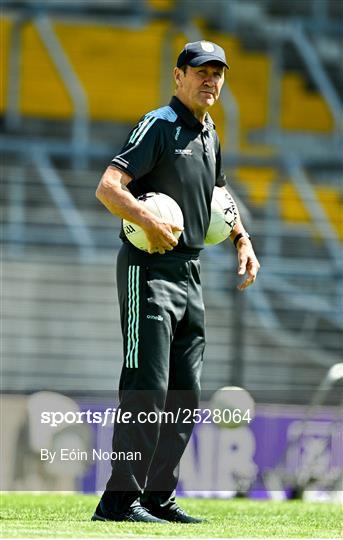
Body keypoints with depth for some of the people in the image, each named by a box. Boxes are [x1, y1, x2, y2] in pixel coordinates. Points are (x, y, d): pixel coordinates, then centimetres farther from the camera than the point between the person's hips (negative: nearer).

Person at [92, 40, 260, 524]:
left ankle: (158, 497, 16)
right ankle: (120, 500, -12)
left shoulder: (209, 136, 14)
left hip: (190, 273, 9)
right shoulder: (159, 126, -11)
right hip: (148, 270, -9)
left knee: (185, 394, 9)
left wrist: (242, 240, 20)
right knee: (147, 388, -13)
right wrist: (151, 224, -32)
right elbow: (108, 187, -21)